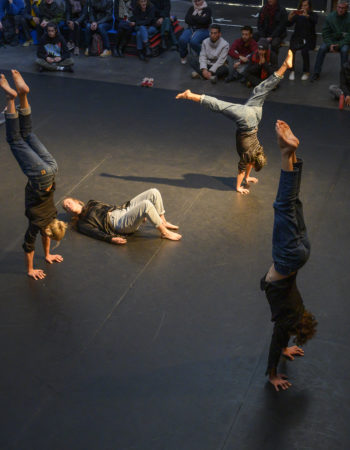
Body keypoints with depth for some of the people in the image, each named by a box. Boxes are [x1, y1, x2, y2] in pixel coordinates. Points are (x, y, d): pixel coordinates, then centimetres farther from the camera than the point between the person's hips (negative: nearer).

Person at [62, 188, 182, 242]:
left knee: (154, 193, -9)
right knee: (146, 204, -32)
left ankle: (163, 222, 3)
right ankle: (164, 232, -17)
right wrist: (111, 238, -28)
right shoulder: (81, 222, 6)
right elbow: (95, 232, -9)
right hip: (120, 223, -8)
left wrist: (140, 213, 24)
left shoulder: (91, 204, 27)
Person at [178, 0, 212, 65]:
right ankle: (183, 56, -3)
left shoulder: (207, 9, 0)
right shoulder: (191, 8, 13)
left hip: (202, 30, -4)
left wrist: (193, 16, -7)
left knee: (193, 41, -35)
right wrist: (198, 18, -9)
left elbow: (203, 20, -17)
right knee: (182, 39, -28)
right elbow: (187, 19, -1)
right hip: (190, 28, 4)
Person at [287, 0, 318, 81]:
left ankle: (306, 72, -12)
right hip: (297, 37, 1)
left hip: (309, 39, -1)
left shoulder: (313, 15, 3)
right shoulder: (297, 15, 8)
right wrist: (289, 18, -28)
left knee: (304, 51, -32)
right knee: (291, 50, -30)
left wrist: (307, 16, -39)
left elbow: (314, 21, -20)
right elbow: (290, 24, -5)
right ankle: (292, 71, -16)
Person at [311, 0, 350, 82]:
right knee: (322, 48, -25)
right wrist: (330, 44, -18)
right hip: (331, 40, 2)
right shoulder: (330, 17, -4)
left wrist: (339, 45, -24)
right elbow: (325, 33, -2)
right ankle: (316, 73, -17)